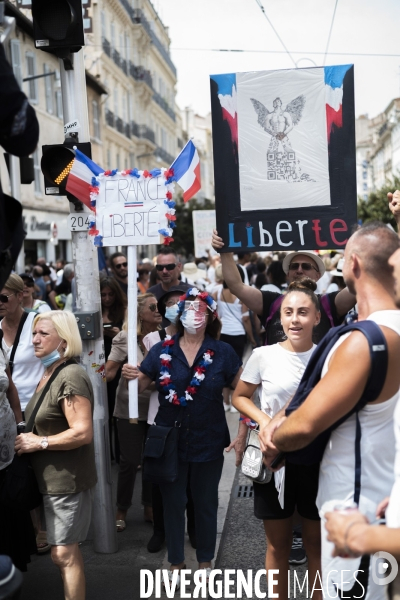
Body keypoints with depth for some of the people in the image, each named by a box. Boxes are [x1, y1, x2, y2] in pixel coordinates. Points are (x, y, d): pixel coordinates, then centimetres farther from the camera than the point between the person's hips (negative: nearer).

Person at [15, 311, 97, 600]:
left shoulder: (71, 376, -20)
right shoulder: (48, 375, 11)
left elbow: (83, 432, -26)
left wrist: (39, 443, -20)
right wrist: (27, 437, 6)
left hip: (67, 479, -10)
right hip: (52, 477, 10)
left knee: (63, 553, -1)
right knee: (67, 550, 19)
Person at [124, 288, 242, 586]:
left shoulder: (222, 352, -7)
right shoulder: (162, 350, -5)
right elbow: (140, 386, -2)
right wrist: (132, 376, -23)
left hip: (209, 442, 0)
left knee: (205, 503, 17)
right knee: (173, 503, 15)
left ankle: (206, 562, 36)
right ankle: (176, 563, 34)